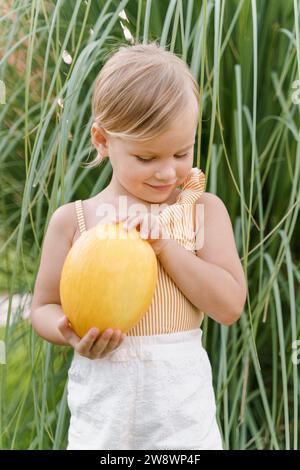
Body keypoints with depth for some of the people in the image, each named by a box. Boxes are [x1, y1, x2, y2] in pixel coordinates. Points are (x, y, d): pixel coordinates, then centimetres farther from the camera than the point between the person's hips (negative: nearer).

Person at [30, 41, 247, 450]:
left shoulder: (203, 210, -3)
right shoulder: (72, 220, -3)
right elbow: (44, 306, 6)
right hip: (103, 402, 0)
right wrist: (71, 333, -16)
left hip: (182, 403, 0)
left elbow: (230, 306, -9)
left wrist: (165, 245, -18)